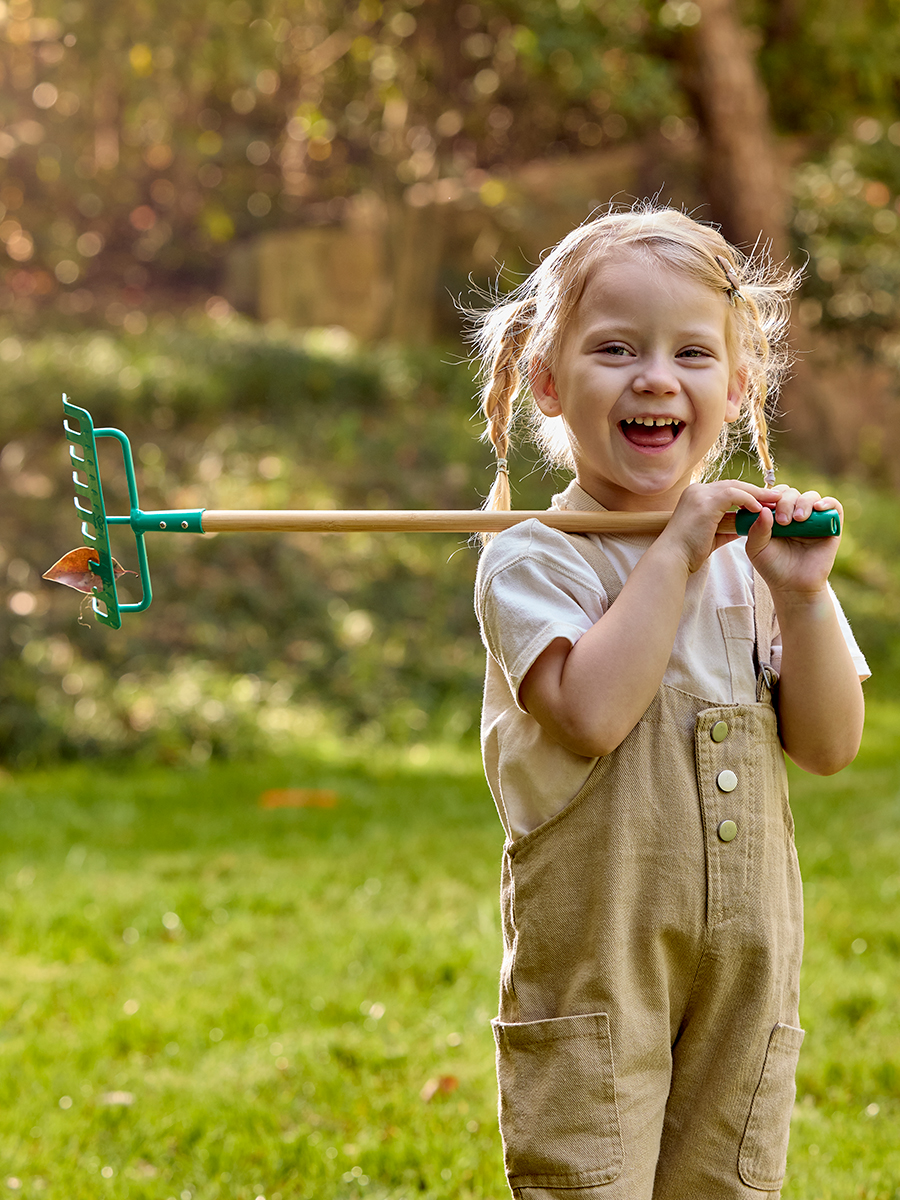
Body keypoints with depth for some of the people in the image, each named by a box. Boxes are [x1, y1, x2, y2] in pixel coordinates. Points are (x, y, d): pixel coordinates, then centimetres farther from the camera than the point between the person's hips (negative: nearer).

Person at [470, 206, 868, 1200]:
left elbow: (830, 744, 2)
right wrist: (676, 553, -19)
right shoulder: (533, 559, -8)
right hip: (593, 956, -5)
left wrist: (802, 599, -12)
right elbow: (591, 714, -25)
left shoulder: (753, 551, 7)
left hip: (747, 961, 5)